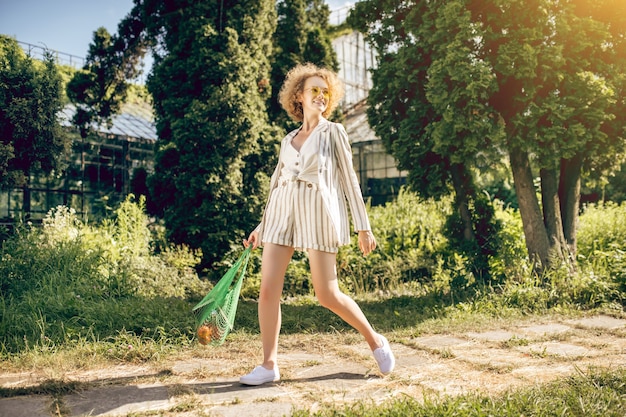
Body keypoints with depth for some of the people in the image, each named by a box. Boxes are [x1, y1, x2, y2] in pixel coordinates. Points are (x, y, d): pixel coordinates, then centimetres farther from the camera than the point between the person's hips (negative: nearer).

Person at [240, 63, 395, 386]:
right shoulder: (288, 140, 18)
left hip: (318, 213, -4)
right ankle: (269, 365, 6)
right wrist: (261, 226, 22)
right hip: (282, 213, 5)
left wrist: (363, 227, -1)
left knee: (327, 295, -4)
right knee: (268, 290, -5)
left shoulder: (334, 132, 7)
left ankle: (376, 341, 18)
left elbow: (349, 180, 4)